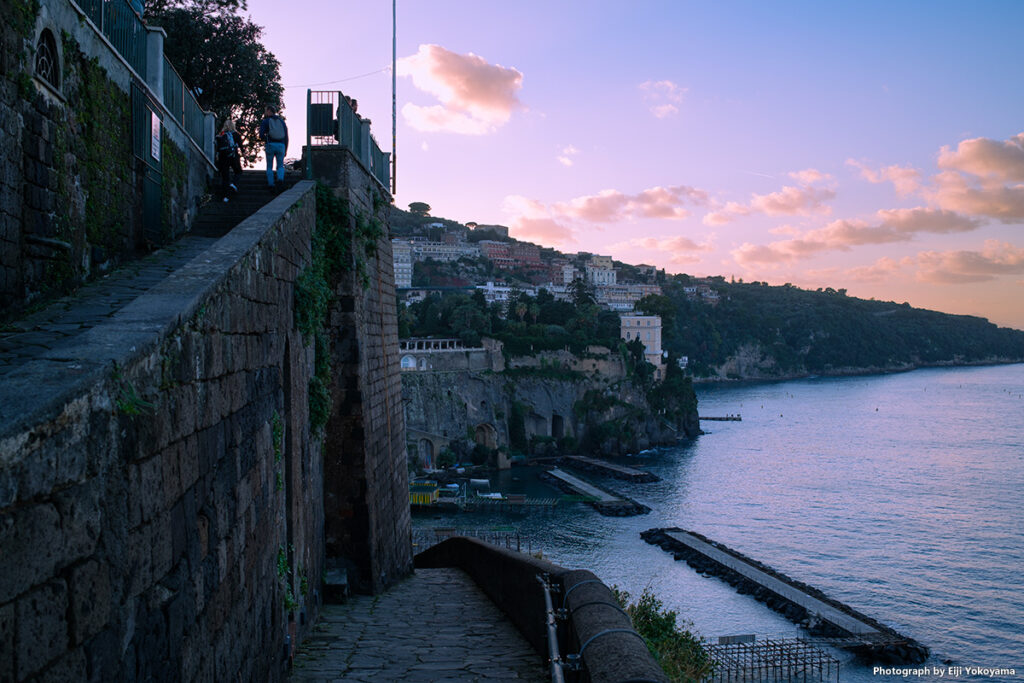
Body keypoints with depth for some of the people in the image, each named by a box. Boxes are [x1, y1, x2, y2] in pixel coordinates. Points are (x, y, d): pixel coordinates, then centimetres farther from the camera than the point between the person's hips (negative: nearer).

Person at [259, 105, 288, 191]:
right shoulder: (282, 121, 13)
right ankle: (280, 179, -17)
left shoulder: (265, 121, 3)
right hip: (281, 145, 2)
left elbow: (261, 135, -5)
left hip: (270, 145, -2)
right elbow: (286, 137, 11)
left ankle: (270, 184, 5)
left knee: (269, 167, 10)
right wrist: (285, 150, 15)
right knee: (280, 166, 10)